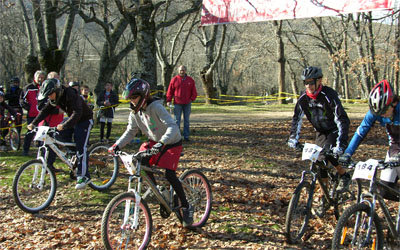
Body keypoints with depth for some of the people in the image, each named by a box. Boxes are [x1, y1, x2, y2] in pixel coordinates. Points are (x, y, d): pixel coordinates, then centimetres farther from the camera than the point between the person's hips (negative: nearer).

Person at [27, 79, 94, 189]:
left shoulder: (71, 94, -30)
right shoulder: (54, 99, -5)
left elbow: (77, 112, -39)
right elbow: (45, 110, 0)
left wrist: (65, 125, -50)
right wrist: (34, 123, -11)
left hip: (84, 120, -8)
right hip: (72, 120, 9)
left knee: (81, 147, -17)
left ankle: (83, 176, -15)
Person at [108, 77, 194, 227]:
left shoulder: (156, 107, -27)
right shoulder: (135, 112, -6)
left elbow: (173, 127, -38)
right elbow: (130, 132, 1)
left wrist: (161, 143, -53)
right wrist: (117, 145, -15)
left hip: (172, 143, -6)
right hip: (153, 142, 7)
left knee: (169, 175, -19)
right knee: (141, 162, -18)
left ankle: (186, 207, -1)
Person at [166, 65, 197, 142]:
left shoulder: (190, 80, 6)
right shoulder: (174, 79, 1)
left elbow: (194, 92, 9)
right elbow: (170, 91, 2)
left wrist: (192, 99, -5)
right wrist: (168, 101, -6)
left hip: (187, 104, 2)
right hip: (177, 104, -2)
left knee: (186, 120, 7)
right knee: (177, 120, 1)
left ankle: (186, 136, 13)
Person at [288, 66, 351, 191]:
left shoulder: (329, 95, -28)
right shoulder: (303, 98, -12)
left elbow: (343, 120, -32)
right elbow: (297, 118, -7)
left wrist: (341, 143, -41)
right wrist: (293, 138, -21)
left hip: (335, 130, -5)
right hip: (320, 131, 5)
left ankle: (345, 176, 1)